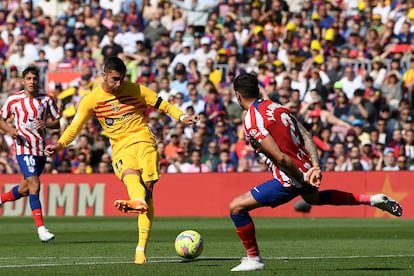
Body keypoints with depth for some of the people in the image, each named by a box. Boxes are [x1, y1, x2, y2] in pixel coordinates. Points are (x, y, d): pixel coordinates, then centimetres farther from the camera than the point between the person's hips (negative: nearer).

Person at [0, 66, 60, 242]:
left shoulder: (46, 99, 4)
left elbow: (57, 123, 9)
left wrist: (46, 124, -13)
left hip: (41, 149, 4)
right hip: (24, 147, -4)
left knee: (25, 189, 11)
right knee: (35, 185, -15)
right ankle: (41, 228, -14)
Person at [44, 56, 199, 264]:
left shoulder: (135, 90, 5)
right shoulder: (92, 99, 5)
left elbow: (162, 105, 11)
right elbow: (75, 125, 5)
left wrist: (182, 117, -4)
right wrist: (60, 144, -11)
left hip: (143, 140, 0)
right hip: (120, 147, 0)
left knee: (147, 188, -17)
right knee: (130, 175, -34)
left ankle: (141, 248, -21)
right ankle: (139, 202, -70)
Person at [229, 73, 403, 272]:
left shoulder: (251, 121, -17)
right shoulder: (277, 108, 8)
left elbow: (279, 157, -24)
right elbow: (307, 137, 2)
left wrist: (302, 177, -13)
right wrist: (315, 167, -6)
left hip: (289, 180, -9)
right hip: (306, 169, 9)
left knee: (236, 207, -3)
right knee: (313, 198, 42)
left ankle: (253, 259, 6)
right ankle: (372, 200, 40)